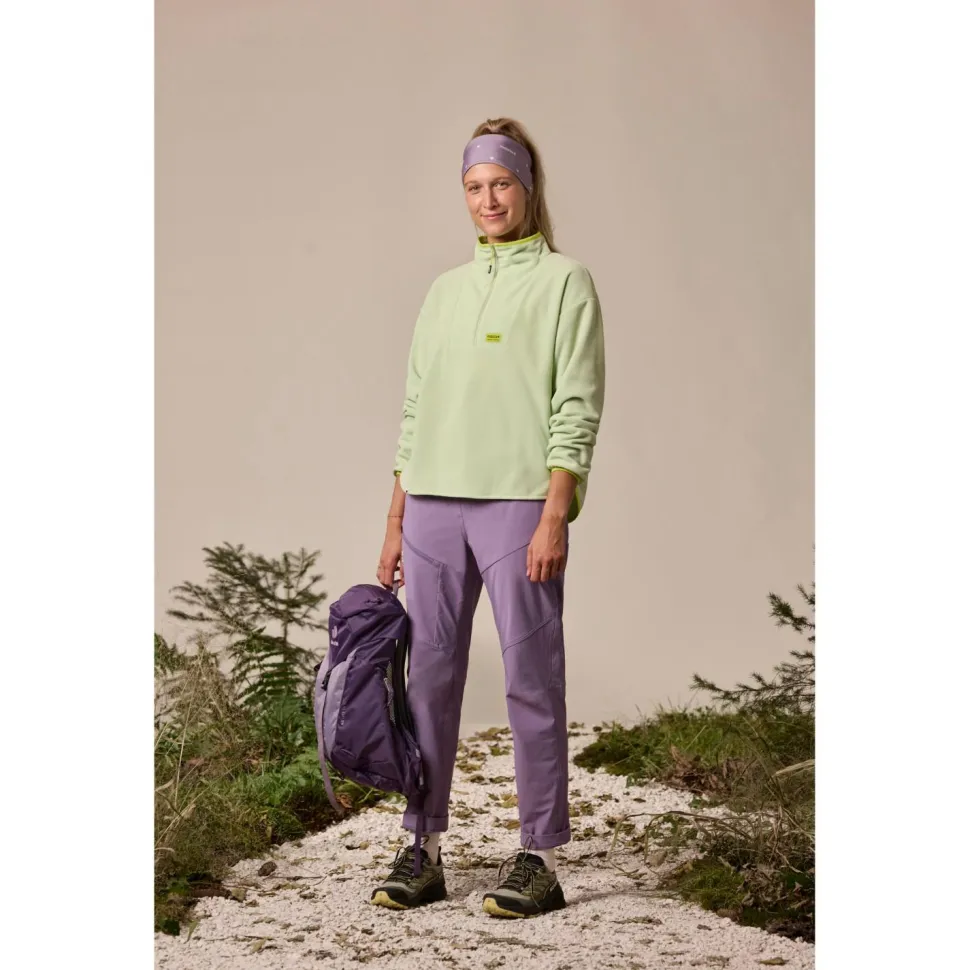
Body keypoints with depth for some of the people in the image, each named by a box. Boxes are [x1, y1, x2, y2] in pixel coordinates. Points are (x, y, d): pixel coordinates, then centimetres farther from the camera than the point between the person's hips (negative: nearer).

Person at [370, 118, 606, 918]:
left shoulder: (564, 282, 2)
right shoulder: (446, 290, 18)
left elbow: (578, 411, -6)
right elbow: (415, 414, 18)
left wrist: (554, 518, -15)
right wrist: (396, 525, 13)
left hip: (519, 501, -5)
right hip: (435, 505, 5)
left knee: (532, 678, -3)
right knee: (430, 677, 5)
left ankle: (541, 860, 3)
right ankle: (424, 852, 13)